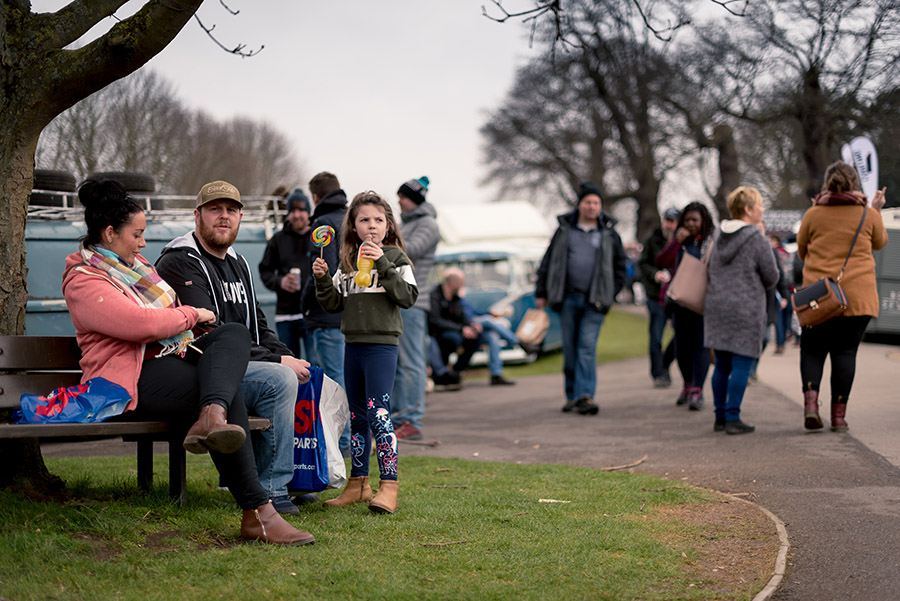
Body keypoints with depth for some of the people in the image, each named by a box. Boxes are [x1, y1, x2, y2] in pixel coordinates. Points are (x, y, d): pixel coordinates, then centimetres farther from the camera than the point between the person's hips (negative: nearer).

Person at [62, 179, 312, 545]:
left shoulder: (132, 265, 22)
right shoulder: (83, 282, -9)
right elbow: (140, 322, -23)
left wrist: (187, 316, 18)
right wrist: (191, 315, -8)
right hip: (132, 380, -10)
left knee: (235, 333, -15)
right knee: (228, 396, -28)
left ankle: (211, 418, -47)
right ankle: (257, 514, -37)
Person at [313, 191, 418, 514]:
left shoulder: (395, 258, -1)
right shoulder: (348, 263, 14)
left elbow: (409, 297, -13)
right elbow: (333, 303, 14)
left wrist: (383, 265, -20)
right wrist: (322, 279, -3)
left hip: (381, 345, -6)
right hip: (353, 345, 6)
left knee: (378, 414, -14)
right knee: (357, 417, 12)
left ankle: (389, 486, -13)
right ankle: (358, 484, 21)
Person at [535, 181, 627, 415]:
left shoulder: (609, 234, 8)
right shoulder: (564, 230, 10)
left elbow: (620, 267, 14)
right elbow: (547, 262, 13)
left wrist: (610, 295, 7)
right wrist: (541, 293, 9)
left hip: (594, 301, -2)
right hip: (568, 299, 2)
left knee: (587, 347, -11)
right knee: (570, 350, 5)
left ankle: (585, 396, -17)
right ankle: (572, 395, 14)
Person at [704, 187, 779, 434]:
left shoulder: (719, 236, 11)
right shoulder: (757, 239, -9)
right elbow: (771, 277, -3)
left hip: (716, 305, 7)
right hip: (745, 309, -7)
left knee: (722, 365, 10)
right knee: (741, 365, -2)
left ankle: (720, 417, 14)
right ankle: (732, 418, -4)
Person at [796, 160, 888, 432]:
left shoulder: (813, 214, -1)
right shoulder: (868, 214, 0)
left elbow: (801, 251, 11)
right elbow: (879, 242, 19)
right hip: (858, 295, 0)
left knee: (812, 349, 12)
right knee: (845, 351, 6)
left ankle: (810, 399, -10)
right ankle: (839, 414, 4)